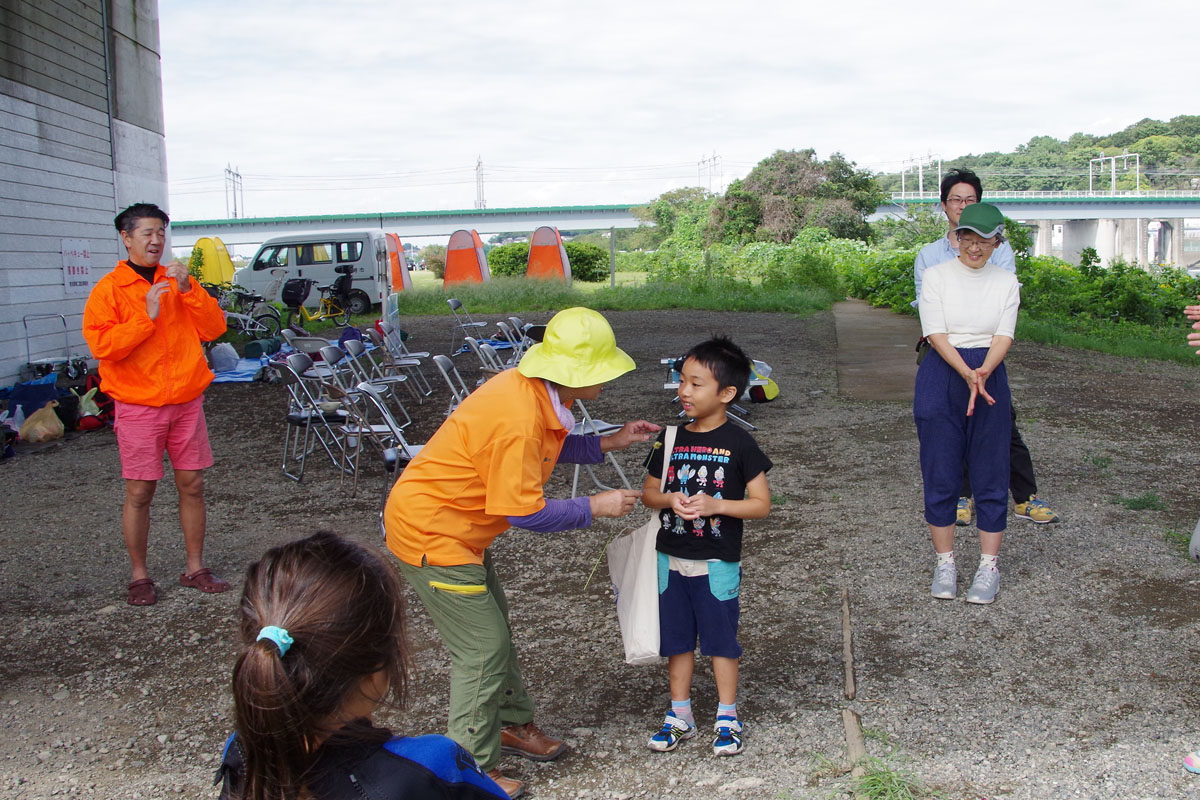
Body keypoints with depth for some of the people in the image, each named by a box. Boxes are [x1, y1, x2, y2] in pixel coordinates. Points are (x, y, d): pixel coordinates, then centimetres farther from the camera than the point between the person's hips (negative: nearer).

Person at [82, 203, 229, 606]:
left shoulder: (177, 282, 10)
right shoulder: (109, 289, -2)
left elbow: (213, 328, 1)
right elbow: (101, 345, -13)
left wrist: (188, 289, -12)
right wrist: (147, 316, -20)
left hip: (187, 400, 4)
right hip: (138, 404, -3)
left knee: (192, 485, 7)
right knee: (139, 493, 1)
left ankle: (195, 568, 19)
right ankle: (140, 577, 14)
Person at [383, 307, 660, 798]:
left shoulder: (536, 394, -3)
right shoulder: (518, 420, -32)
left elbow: (547, 449, 15)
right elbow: (525, 512, -26)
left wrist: (611, 443, 6)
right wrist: (595, 507, -15)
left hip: (456, 527, 10)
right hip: (431, 531, -10)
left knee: (494, 631, 22)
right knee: (482, 647, -2)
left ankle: (512, 724, 41)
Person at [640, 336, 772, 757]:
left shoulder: (739, 443, -9)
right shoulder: (671, 439, 3)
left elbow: (761, 504, -9)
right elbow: (648, 491, 10)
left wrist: (715, 505, -22)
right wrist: (670, 500, -12)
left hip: (717, 563, -4)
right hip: (671, 559, 4)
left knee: (721, 641, 7)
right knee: (676, 640, 13)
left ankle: (727, 717, 23)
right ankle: (680, 714, 27)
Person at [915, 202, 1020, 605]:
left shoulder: (1006, 282, 7)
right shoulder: (936, 275, 0)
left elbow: (1003, 336, -2)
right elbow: (936, 333, -8)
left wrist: (983, 372, -22)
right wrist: (967, 374, -22)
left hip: (989, 377, 2)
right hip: (941, 378, -1)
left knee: (991, 474, 3)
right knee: (940, 473, 2)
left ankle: (989, 566, 14)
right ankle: (945, 562, 15)